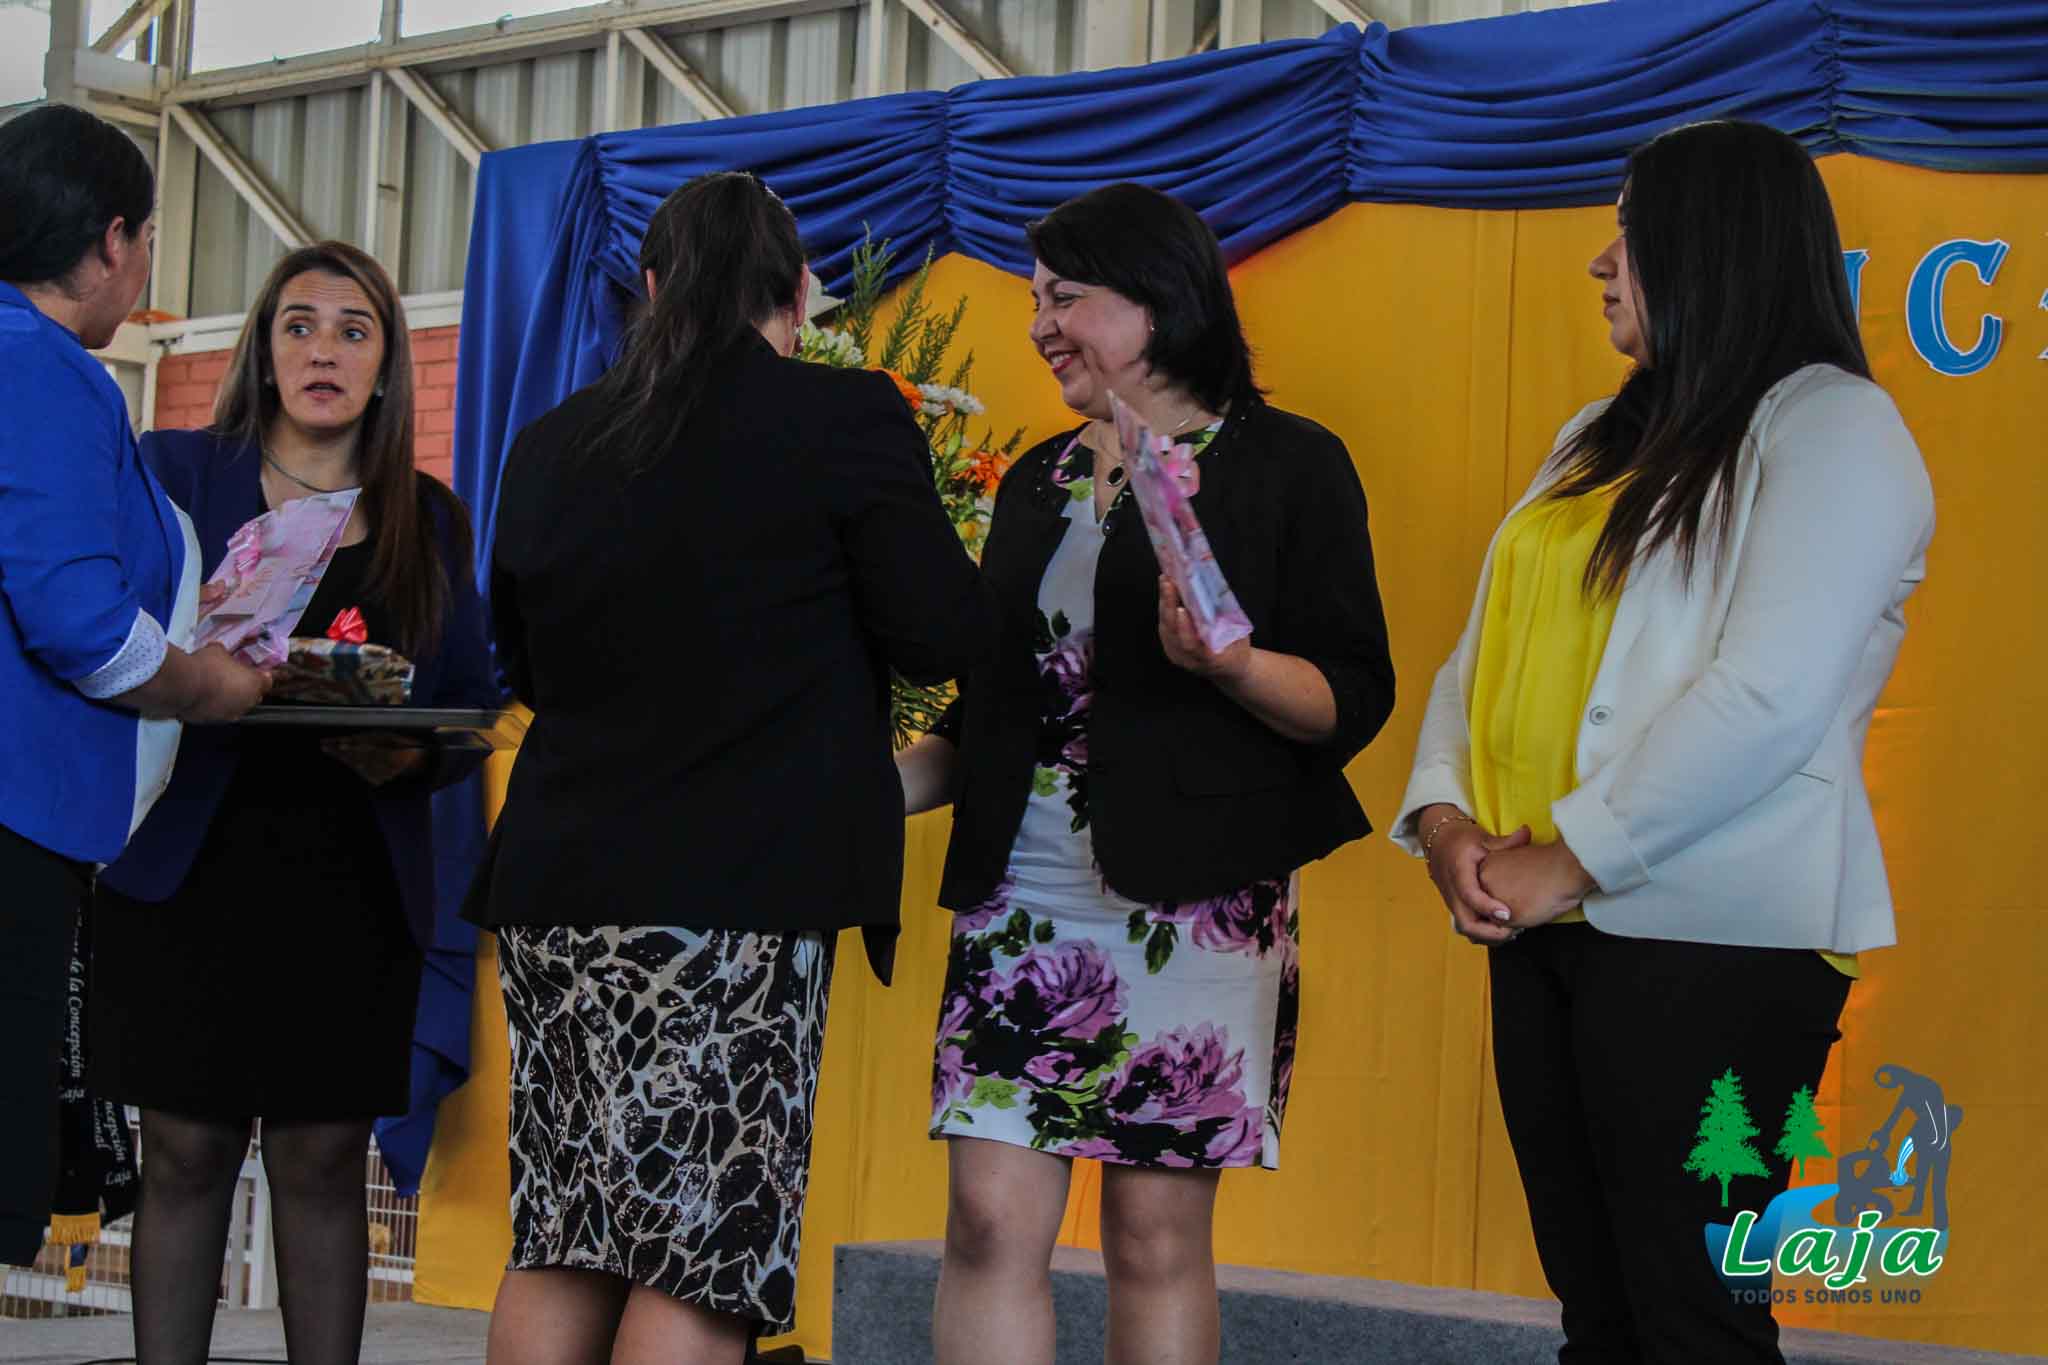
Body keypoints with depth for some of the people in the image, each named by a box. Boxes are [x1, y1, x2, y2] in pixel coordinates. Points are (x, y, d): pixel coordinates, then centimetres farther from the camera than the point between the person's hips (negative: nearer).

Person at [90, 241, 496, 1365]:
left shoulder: (428, 520, 13)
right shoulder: (175, 471, 7)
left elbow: (473, 704, 10)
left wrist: (410, 756, -11)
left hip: (353, 882, 2)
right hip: (192, 864, -2)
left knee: (325, 1161, 1)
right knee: (187, 1153, -2)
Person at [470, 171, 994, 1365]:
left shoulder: (551, 446, 12)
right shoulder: (847, 419, -4)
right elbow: (946, 638, -4)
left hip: (560, 882, 5)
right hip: (744, 884, -5)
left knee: (559, 1249, 11)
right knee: (701, 1262, -4)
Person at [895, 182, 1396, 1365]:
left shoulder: (1286, 467, 1)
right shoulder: (1041, 482, 19)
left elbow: (1352, 698, -5)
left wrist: (1231, 665, -24)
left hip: (1193, 900, -5)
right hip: (1018, 896, 5)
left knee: (1159, 1234, -2)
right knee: (992, 1217, -3)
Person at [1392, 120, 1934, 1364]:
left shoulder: (1831, 425, -6)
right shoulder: (1602, 441, 19)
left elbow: (1771, 697, -18)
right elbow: (1486, 652, 15)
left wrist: (1568, 854, -17)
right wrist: (1443, 816, -3)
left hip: (1711, 941, -8)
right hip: (1547, 929, 8)